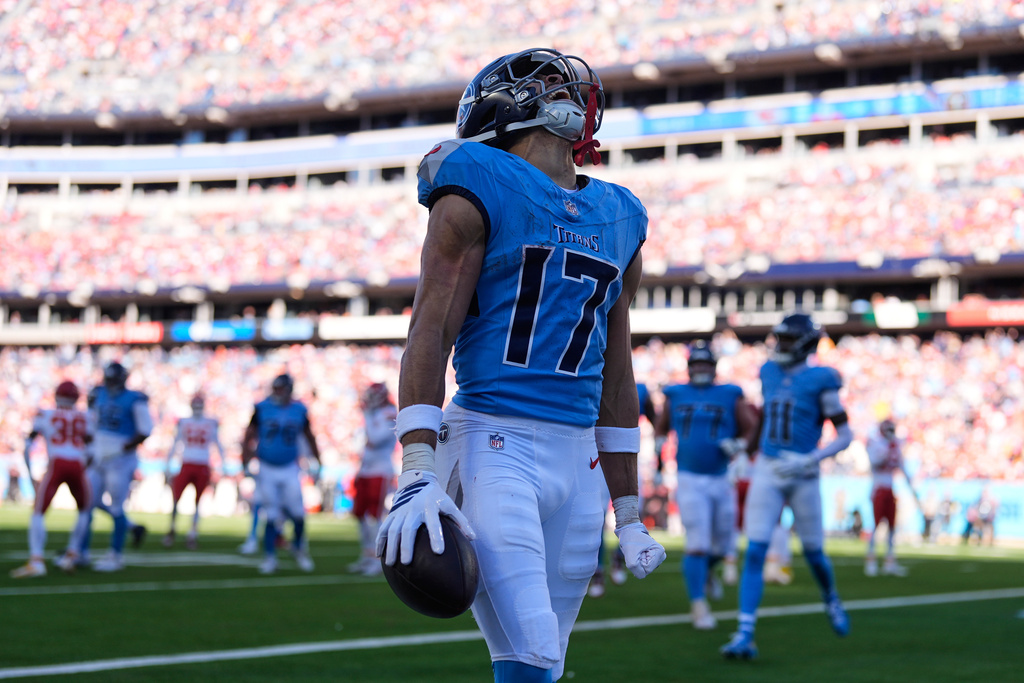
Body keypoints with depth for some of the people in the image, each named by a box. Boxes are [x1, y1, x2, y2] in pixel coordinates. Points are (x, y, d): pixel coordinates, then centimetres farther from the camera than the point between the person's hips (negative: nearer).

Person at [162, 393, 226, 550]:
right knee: (175, 498, -8)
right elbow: (174, 444, 12)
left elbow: (218, 445, 13)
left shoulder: (211, 424, 6)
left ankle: (193, 533, 11)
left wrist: (222, 464, 6)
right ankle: (172, 529, 7)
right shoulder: (183, 422, 7)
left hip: (202, 467, 0)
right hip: (186, 465, 0)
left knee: (197, 502, 2)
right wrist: (168, 465, 8)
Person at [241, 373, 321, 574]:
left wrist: (317, 463, 15)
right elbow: (248, 437, 1)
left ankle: (299, 548, 20)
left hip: (290, 469, 1)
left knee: (297, 513, -5)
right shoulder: (262, 408, -5)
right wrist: (245, 465, -3)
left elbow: (309, 438, 14)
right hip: (267, 470, -1)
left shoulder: (299, 410, 0)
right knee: (271, 516, -1)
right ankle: (270, 557, 10)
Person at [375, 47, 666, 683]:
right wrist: (418, 474, -18)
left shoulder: (618, 218, 17)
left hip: (578, 459, 6)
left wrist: (629, 513, 20)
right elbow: (431, 333, -8)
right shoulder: (478, 189, -1)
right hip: (494, 441, -6)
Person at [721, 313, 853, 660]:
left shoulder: (821, 381, -8)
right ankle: (745, 635, -10)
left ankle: (832, 600, 43)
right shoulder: (769, 372, 7)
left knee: (813, 553, 10)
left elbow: (845, 435, -7)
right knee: (755, 553, -8)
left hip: (802, 475, -3)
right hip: (767, 471, 3)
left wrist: (809, 460, -18)